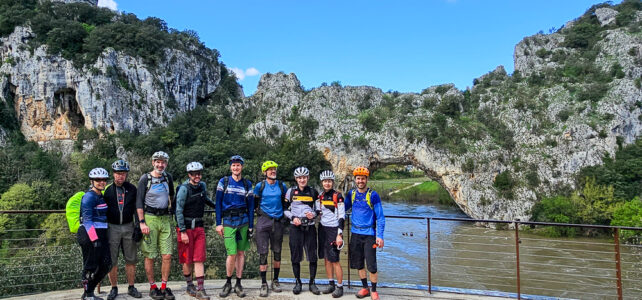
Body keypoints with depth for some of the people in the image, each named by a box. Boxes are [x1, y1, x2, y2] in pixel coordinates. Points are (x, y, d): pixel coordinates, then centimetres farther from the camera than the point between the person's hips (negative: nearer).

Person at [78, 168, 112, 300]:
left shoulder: (102, 196, 16)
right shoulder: (89, 197, -11)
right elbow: (87, 220, -17)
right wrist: (94, 239, -22)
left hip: (101, 234, 9)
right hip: (90, 235, -9)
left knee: (106, 264, 8)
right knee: (91, 266, 1)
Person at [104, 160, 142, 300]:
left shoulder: (132, 189, 5)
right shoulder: (107, 190, 3)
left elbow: (137, 208, 6)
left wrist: (138, 226, -2)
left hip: (128, 227, 1)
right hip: (112, 228, -1)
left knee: (131, 259, 5)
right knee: (112, 260, 3)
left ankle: (131, 288, 16)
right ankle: (114, 288, 16)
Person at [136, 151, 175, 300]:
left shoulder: (168, 178, 10)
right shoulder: (145, 178, -2)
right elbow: (139, 202, -5)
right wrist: (142, 222, -11)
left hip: (165, 219, 4)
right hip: (150, 219, -3)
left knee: (167, 256, -1)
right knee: (150, 257, 1)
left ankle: (164, 287, 10)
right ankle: (153, 287, 14)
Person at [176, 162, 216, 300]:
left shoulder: (202, 185, 8)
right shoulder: (184, 189, -11)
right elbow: (179, 211, -13)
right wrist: (183, 232, -16)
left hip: (199, 227, 5)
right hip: (186, 227, -4)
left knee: (199, 259, -1)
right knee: (187, 260, 5)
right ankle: (189, 286, 23)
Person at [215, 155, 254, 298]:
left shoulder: (247, 184, 7)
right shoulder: (223, 182, 3)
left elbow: (251, 205, 8)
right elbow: (218, 203, 2)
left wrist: (251, 226, 3)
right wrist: (218, 223, -3)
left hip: (243, 221, 2)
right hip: (228, 222, -2)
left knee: (241, 253, 5)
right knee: (232, 254, -8)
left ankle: (238, 284, 16)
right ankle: (228, 283, 11)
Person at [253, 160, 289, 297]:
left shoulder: (282, 186, 7)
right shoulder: (260, 186, 1)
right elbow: (254, 203, 10)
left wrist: (283, 215, 10)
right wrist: (260, 212, 1)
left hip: (278, 222, 2)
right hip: (263, 221, -2)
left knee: (277, 252, 9)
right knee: (263, 253, -5)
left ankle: (276, 280, 22)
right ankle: (263, 284, 2)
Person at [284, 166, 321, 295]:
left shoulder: (313, 192, 7)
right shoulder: (291, 191, 4)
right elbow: (285, 209, 6)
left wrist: (314, 214, -9)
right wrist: (293, 217, -10)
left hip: (310, 227, 1)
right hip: (295, 227, 0)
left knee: (313, 255, -1)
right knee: (295, 255, 2)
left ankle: (312, 283, 11)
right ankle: (297, 282, 16)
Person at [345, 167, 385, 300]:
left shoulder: (373, 195, -8)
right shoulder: (351, 194, 4)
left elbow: (380, 217, -7)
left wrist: (380, 236, -13)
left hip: (369, 234, -4)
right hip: (355, 233, 4)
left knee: (371, 265, -3)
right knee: (358, 263, 12)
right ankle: (365, 288, 28)